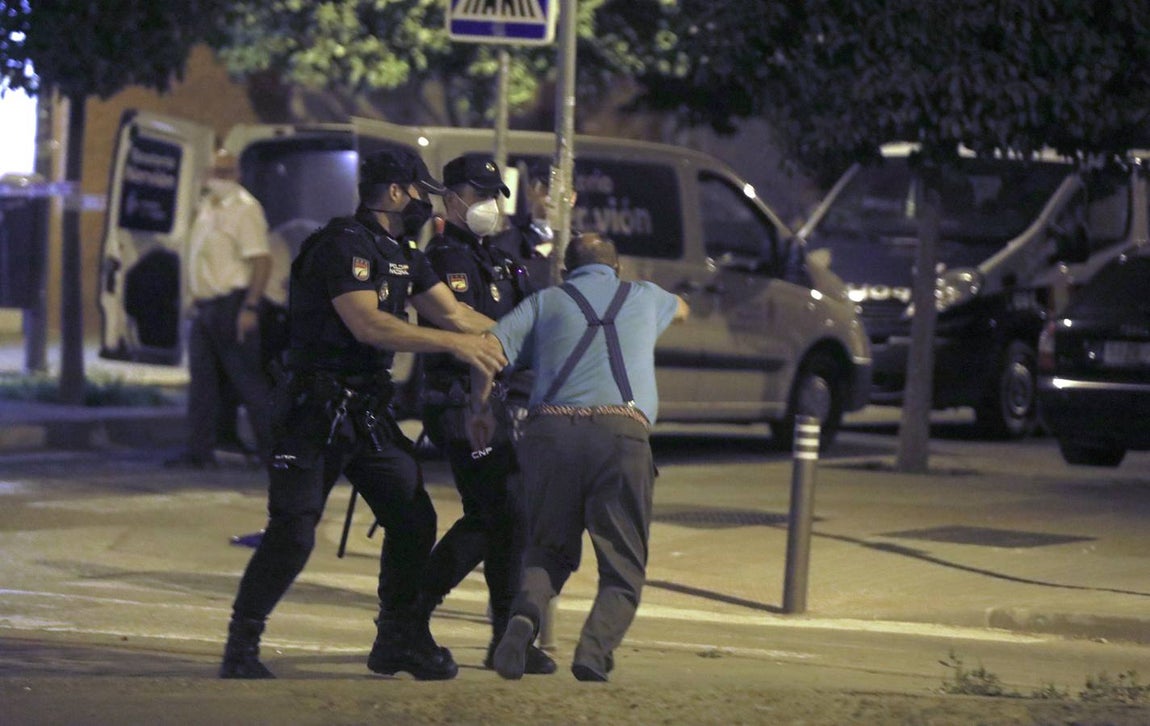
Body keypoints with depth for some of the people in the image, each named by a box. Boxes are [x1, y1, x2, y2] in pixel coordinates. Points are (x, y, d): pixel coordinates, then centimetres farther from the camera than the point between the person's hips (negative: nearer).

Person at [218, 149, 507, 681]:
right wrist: (454, 344, -27)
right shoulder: (343, 244, -15)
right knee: (292, 533, -11)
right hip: (315, 411, -9)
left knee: (413, 519, 5)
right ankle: (240, 648, -1)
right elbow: (367, 323, -26)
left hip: (367, 412, 9)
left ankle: (401, 640, 17)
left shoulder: (403, 254, 15)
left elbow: (452, 313, 18)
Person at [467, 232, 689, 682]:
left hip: (551, 429, 1)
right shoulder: (644, 298, 26)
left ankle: (525, 613, -16)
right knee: (623, 565, 7)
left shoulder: (546, 302, 20)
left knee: (549, 549, 16)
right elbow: (680, 310, 51)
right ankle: (596, 646, -19)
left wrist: (479, 407, 18)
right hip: (622, 431, -1)